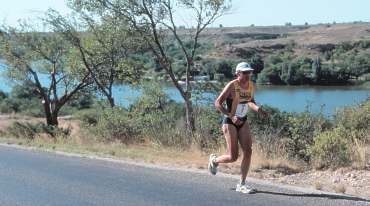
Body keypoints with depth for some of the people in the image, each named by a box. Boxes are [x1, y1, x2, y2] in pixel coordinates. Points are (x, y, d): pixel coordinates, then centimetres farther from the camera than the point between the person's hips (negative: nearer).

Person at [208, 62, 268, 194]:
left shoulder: (252, 86, 1)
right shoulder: (231, 86, -18)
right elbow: (217, 103, -18)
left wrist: (258, 109, 0)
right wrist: (231, 116, -29)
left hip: (243, 122, 6)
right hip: (229, 122, -6)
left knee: (248, 152, -7)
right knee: (233, 157, -8)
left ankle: (241, 184, 4)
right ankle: (214, 160, 25)